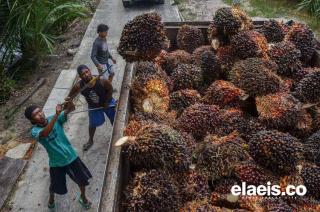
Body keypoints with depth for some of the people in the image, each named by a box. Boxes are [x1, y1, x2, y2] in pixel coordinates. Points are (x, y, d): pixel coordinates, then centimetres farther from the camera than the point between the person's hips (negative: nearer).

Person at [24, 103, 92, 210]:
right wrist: (56, 115, -52)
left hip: (71, 156, 2)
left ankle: (83, 197, 48)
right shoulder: (35, 131, -19)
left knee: (82, 180, 17)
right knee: (55, 186, 21)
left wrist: (69, 108, -50)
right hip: (56, 163, -2)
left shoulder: (55, 119, -11)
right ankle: (51, 198, 57)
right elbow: (45, 133, -43)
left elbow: (70, 110, -26)